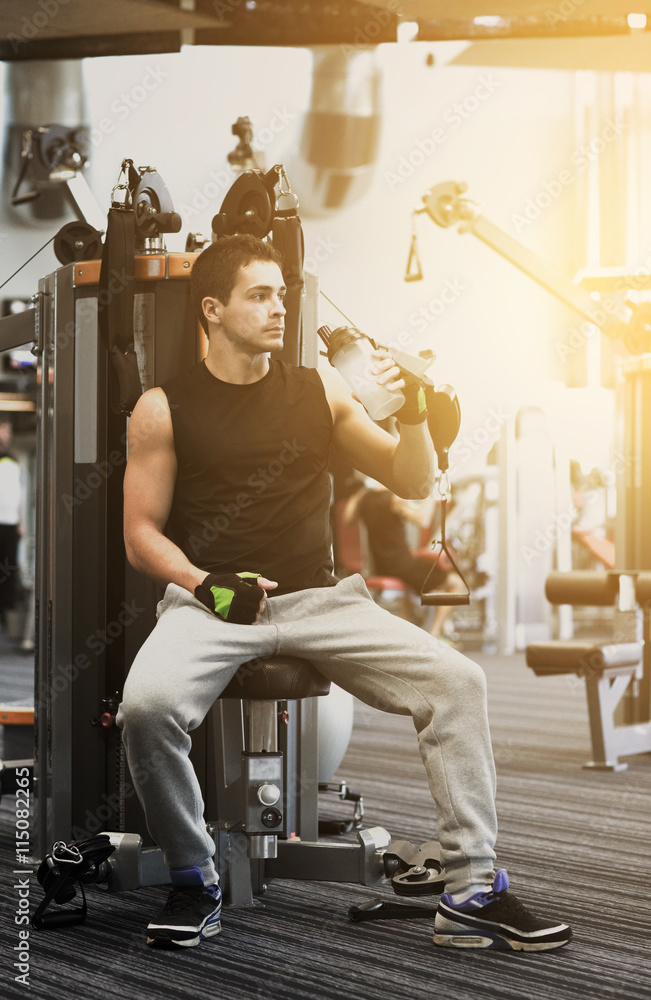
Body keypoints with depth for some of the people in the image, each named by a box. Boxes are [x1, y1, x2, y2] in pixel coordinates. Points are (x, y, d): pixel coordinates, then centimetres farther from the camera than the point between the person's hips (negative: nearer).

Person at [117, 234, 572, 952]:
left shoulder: (318, 390, 11)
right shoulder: (164, 409, 3)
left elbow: (412, 484, 14)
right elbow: (142, 535, 3)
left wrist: (414, 414, -5)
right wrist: (207, 586, -15)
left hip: (317, 599, 3)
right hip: (209, 602, -2)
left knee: (457, 682, -18)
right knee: (146, 705, -33)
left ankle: (472, 895, -11)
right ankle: (193, 884, -7)